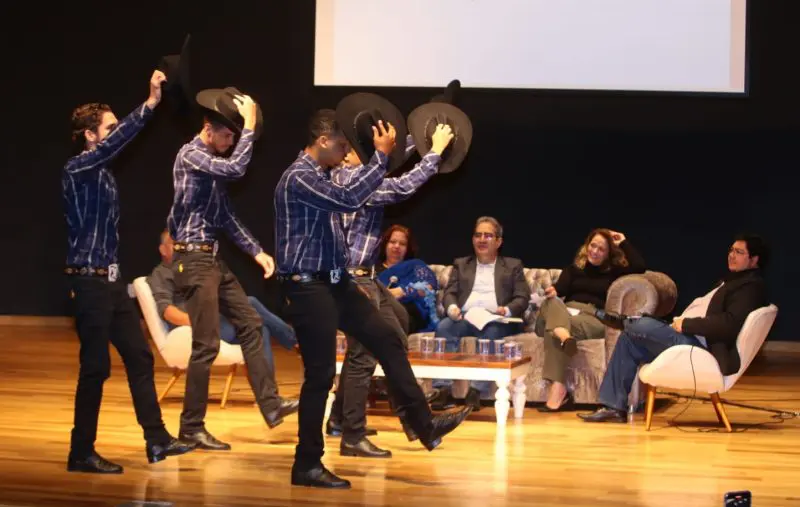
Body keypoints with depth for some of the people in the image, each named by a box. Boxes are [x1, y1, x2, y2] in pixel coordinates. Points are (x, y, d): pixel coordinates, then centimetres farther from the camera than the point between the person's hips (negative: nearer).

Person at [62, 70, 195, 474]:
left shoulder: (103, 173, 14)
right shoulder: (76, 170, -17)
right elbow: (116, 142, -27)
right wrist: (149, 104, -30)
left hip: (111, 279, 10)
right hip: (89, 281, -10)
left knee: (139, 356, 10)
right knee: (96, 367, -3)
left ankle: (156, 439, 16)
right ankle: (81, 453, 7)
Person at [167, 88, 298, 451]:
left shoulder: (214, 163, 15)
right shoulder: (190, 155, -12)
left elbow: (225, 216, 19)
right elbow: (236, 169, -28)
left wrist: (256, 251, 12)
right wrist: (249, 126, -19)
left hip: (213, 258, 10)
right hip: (193, 259, -10)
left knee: (250, 324, 10)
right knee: (206, 344, -7)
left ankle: (270, 405, 13)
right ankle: (191, 427, 3)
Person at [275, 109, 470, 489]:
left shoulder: (319, 175, 13)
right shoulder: (298, 178, -18)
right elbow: (349, 199, -30)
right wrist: (381, 156, -23)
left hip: (335, 283, 10)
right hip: (309, 287, -10)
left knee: (387, 340, 8)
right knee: (320, 375, -4)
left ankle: (424, 425, 12)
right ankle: (307, 465, 7)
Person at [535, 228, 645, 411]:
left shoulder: (615, 271, 20)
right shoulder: (575, 267, 26)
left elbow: (640, 267, 1)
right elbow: (562, 287, 8)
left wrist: (623, 243, 8)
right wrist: (553, 290, -17)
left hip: (595, 319, -4)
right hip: (566, 312, 4)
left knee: (552, 330, -35)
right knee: (550, 302, -33)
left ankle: (558, 390, -47)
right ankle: (563, 335, -65)